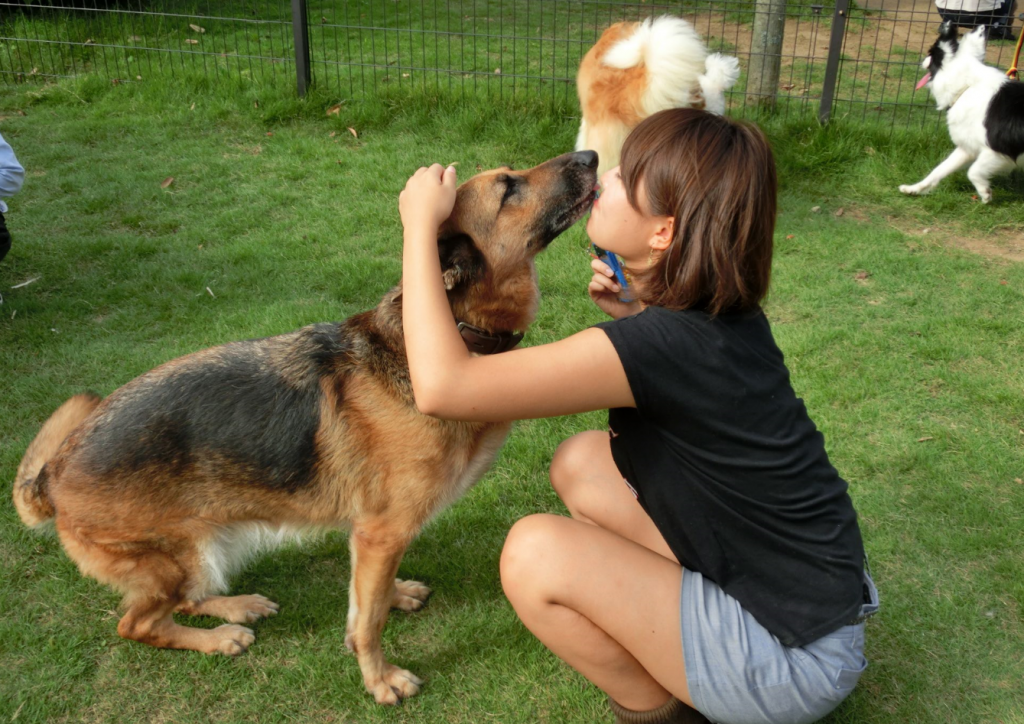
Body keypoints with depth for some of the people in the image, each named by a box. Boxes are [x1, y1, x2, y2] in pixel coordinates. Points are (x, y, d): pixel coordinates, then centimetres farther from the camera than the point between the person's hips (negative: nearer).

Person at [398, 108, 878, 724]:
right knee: (580, 462, 7)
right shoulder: (723, 315, -3)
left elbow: (441, 386, -30)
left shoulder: (663, 344, -28)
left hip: (795, 656, -8)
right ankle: (662, 655, 17)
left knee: (536, 553, -19)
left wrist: (420, 223, -17)